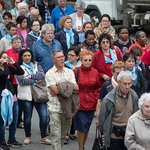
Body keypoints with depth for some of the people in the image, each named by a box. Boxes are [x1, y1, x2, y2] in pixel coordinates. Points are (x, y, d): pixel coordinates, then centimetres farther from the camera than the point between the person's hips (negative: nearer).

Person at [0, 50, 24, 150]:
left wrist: (14, 63, -6)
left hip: (12, 96, 7)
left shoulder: (9, 68, 8)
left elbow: (21, 72, -1)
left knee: (14, 120, 11)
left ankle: (11, 140, 24)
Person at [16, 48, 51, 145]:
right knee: (27, 117, 6)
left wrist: (30, 76, -13)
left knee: (44, 116, -6)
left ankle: (44, 137, 5)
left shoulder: (37, 66, 14)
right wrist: (35, 80, -9)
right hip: (26, 95, -2)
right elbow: (21, 80, -12)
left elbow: (42, 75, -4)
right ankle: (28, 137, 24)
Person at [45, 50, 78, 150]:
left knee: (63, 134, 13)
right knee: (56, 135, -5)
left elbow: (76, 88, -2)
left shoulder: (70, 72, 10)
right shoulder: (50, 74, -3)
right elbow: (55, 90, -15)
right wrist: (69, 87, -2)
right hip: (55, 108, -4)